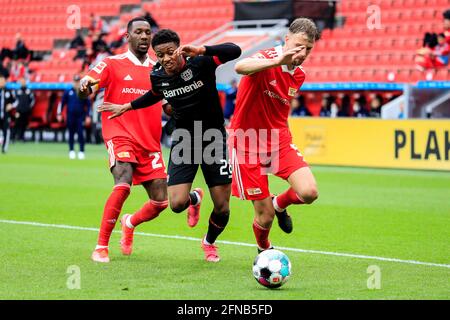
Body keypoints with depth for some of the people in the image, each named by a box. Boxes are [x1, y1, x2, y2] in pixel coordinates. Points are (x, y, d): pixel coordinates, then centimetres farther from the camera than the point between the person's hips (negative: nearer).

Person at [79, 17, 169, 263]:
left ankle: (130, 222, 32)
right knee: (123, 185, -27)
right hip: (120, 136, -5)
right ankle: (101, 247, -15)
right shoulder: (112, 64, 2)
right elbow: (86, 87, -9)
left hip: (150, 143, 5)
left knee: (160, 201, -2)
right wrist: (85, 85, -33)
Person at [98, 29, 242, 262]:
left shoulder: (200, 63, -17)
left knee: (222, 207, 0)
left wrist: (200, 50, -43)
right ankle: (195, 199, 24)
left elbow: (234, 51, -32)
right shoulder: (157, 76, -4)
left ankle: (209, 242, 33)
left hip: (213, 137, -2)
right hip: (183, 140, 2)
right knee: (177, 204, -15)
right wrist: (127, 107, 24)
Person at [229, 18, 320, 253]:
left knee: (309, 192, -18)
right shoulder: (267, 59, -17)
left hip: (279, 141, 5)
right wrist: (277, 61, -54)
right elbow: (240, 67, -42)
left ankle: (280, 204, 18)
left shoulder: (299, 75, 6)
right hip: (248, 144, -5)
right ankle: (264, 249, 32)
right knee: (265, 216, -3)